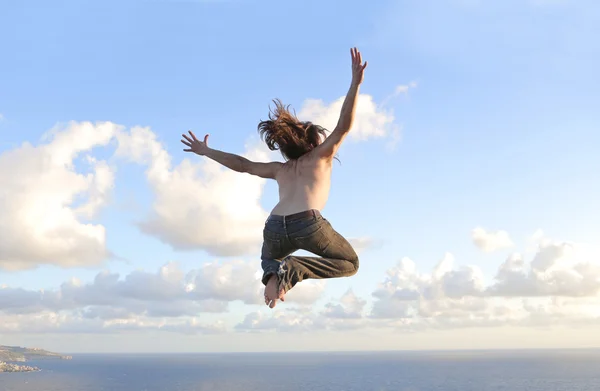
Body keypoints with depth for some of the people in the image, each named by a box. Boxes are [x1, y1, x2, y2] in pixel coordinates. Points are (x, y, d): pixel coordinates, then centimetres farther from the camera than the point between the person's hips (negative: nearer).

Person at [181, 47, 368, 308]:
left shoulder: (281, 169, 31)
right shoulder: (321, 156, 20)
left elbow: (242, 165, 36)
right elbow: (343, 127, 6)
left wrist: (205, 151, 47)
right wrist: (355, 83, 2)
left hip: (274, 227, 5)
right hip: (308, 222, -5)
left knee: (269, 258, 38)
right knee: (350, 263, 15)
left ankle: (274, 273, -1)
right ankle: (293, 268, -9)